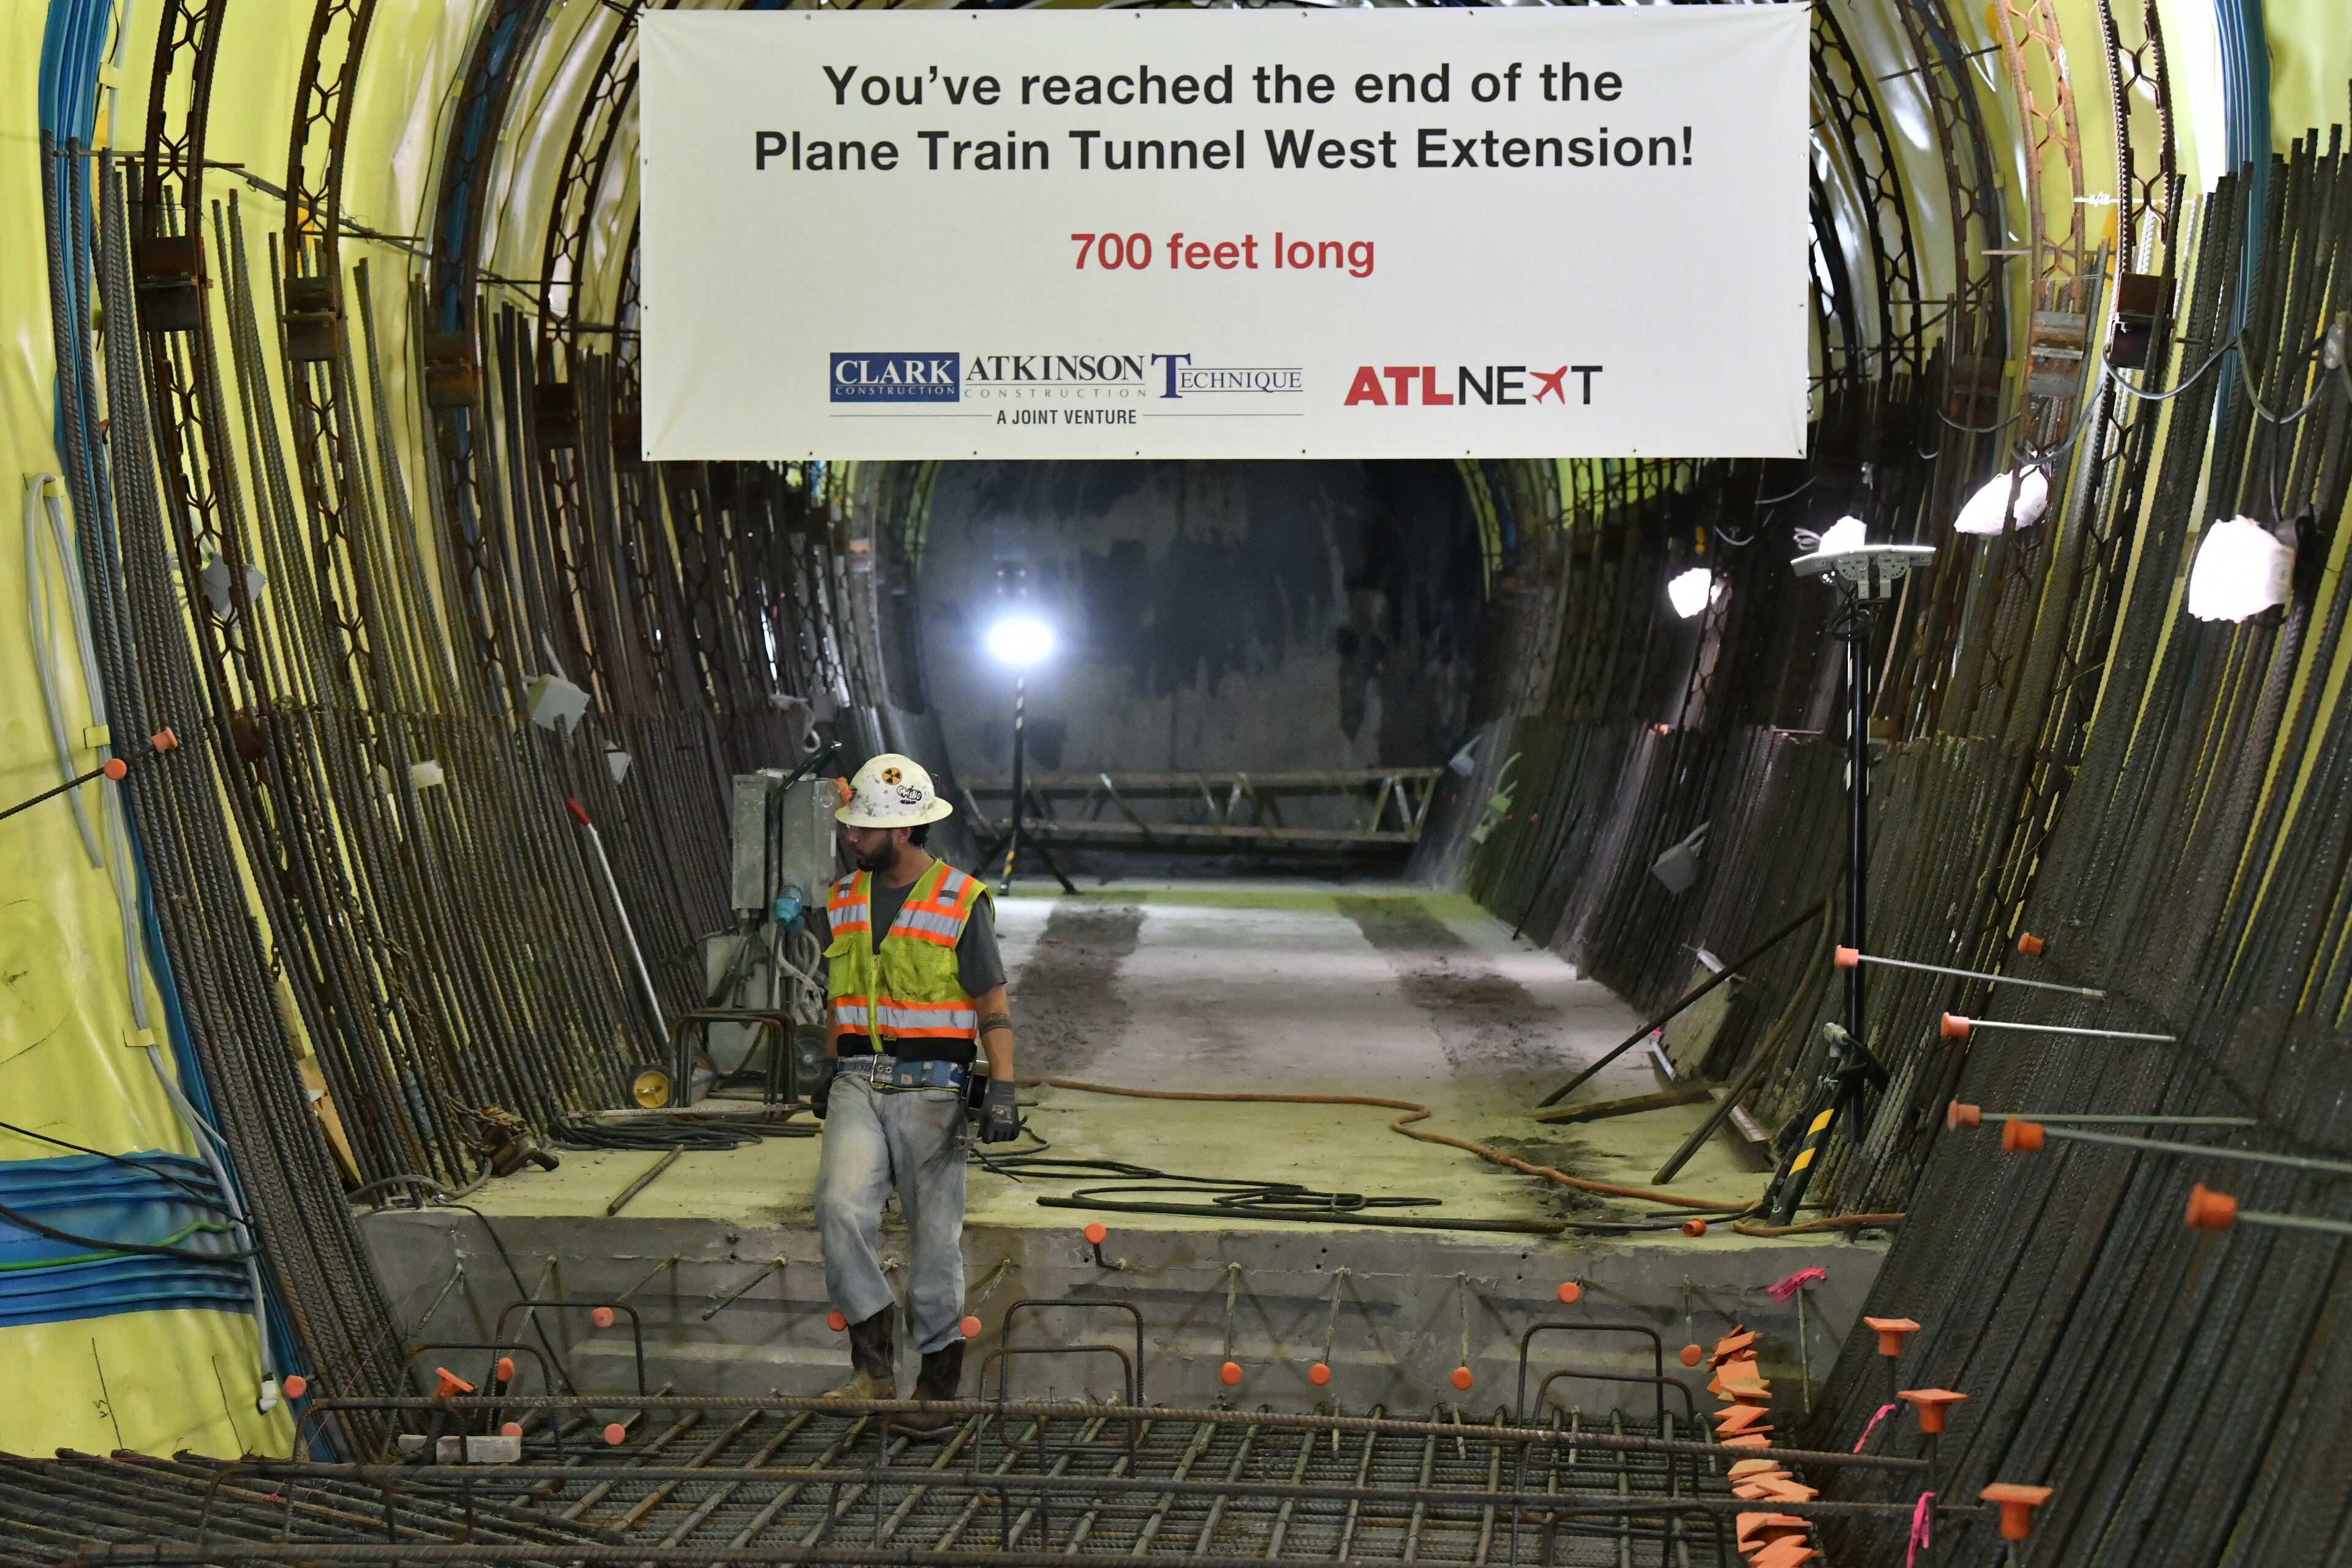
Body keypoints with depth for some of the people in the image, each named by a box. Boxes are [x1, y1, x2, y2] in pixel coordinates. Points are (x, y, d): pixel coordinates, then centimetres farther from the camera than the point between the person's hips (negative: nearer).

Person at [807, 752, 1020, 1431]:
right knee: (840, 1205, -19)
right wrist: (830, 1075, 26)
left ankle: (940, 1378, 14)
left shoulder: (960, 903, -6)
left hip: (931, 1090, -4)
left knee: (935, 1234, 1)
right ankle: (873, 1363, -12)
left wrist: (1002, 1089, -15)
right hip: (859, 1086, 4)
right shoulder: (845, 899, 11)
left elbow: (993, 1006, -5)